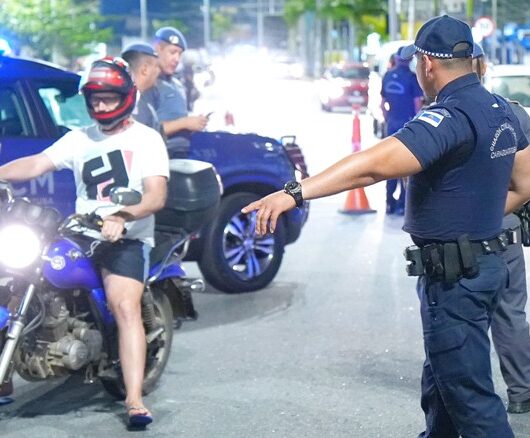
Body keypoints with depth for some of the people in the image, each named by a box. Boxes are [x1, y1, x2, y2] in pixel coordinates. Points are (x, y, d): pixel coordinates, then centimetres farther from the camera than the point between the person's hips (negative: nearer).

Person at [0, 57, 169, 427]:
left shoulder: (146, 139, 0)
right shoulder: (79, 139, 16)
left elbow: (157, 196, -14)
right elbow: (36, 164, 2)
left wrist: (123, 216, -32)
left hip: (127, 239, -5)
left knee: (125, 306, -25)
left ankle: (135, 400, -31)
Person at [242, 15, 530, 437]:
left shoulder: (450, 116, -23)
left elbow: (376, 164, -36)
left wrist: (295, 192, -41)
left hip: (453, 275, -10)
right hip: (487, 262, 10)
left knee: (469, 394, -1)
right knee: (440, 384, 24)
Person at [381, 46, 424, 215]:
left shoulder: (387, 76, 8)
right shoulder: (411, 77, -9)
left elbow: (383, 103, 13)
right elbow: (417, 103, -9)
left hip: (392, 124, 5)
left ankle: (390, 202, 13)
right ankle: (402, 204, -2)